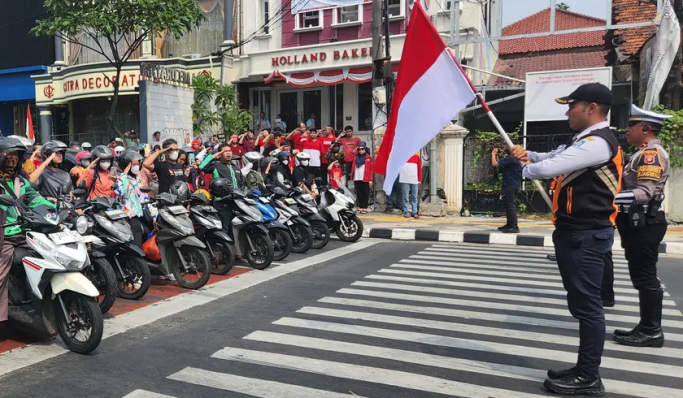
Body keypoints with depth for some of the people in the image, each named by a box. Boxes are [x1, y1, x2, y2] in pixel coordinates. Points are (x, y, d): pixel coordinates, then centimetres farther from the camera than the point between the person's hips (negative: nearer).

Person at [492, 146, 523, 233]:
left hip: (510, 186, -11)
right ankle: (509, 224, 26)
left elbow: (495, 164, -21)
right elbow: (499, 166, 19)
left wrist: (493, 154, -6)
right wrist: (497, 156, 13)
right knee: (509, 206, 17)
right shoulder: (515, 157, 16)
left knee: (510, 206, -10)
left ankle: (514, 227, -10)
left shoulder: (510, 158, -18)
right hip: (513, 185, 11)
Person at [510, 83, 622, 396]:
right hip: (577, 232, 11)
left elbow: (550, 168, -26)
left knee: (587, 304, -2)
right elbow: (554, 157, 25)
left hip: (586, 235, -11)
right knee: (582, 303, 16)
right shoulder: (586, 141, 17)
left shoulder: (597, 143, -18)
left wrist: (522, 167, -5)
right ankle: (585, 370, 27)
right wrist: (527, 154, 3)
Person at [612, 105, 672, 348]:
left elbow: (644, 193, -25)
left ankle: (652, 332, 5)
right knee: (642, 277, 13)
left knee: (645, 277, -4)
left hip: (644, 224, -10)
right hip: (639, 223, 10)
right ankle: (648, 328, 21)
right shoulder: (644, 154, 18)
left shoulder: (652, 153, -15)